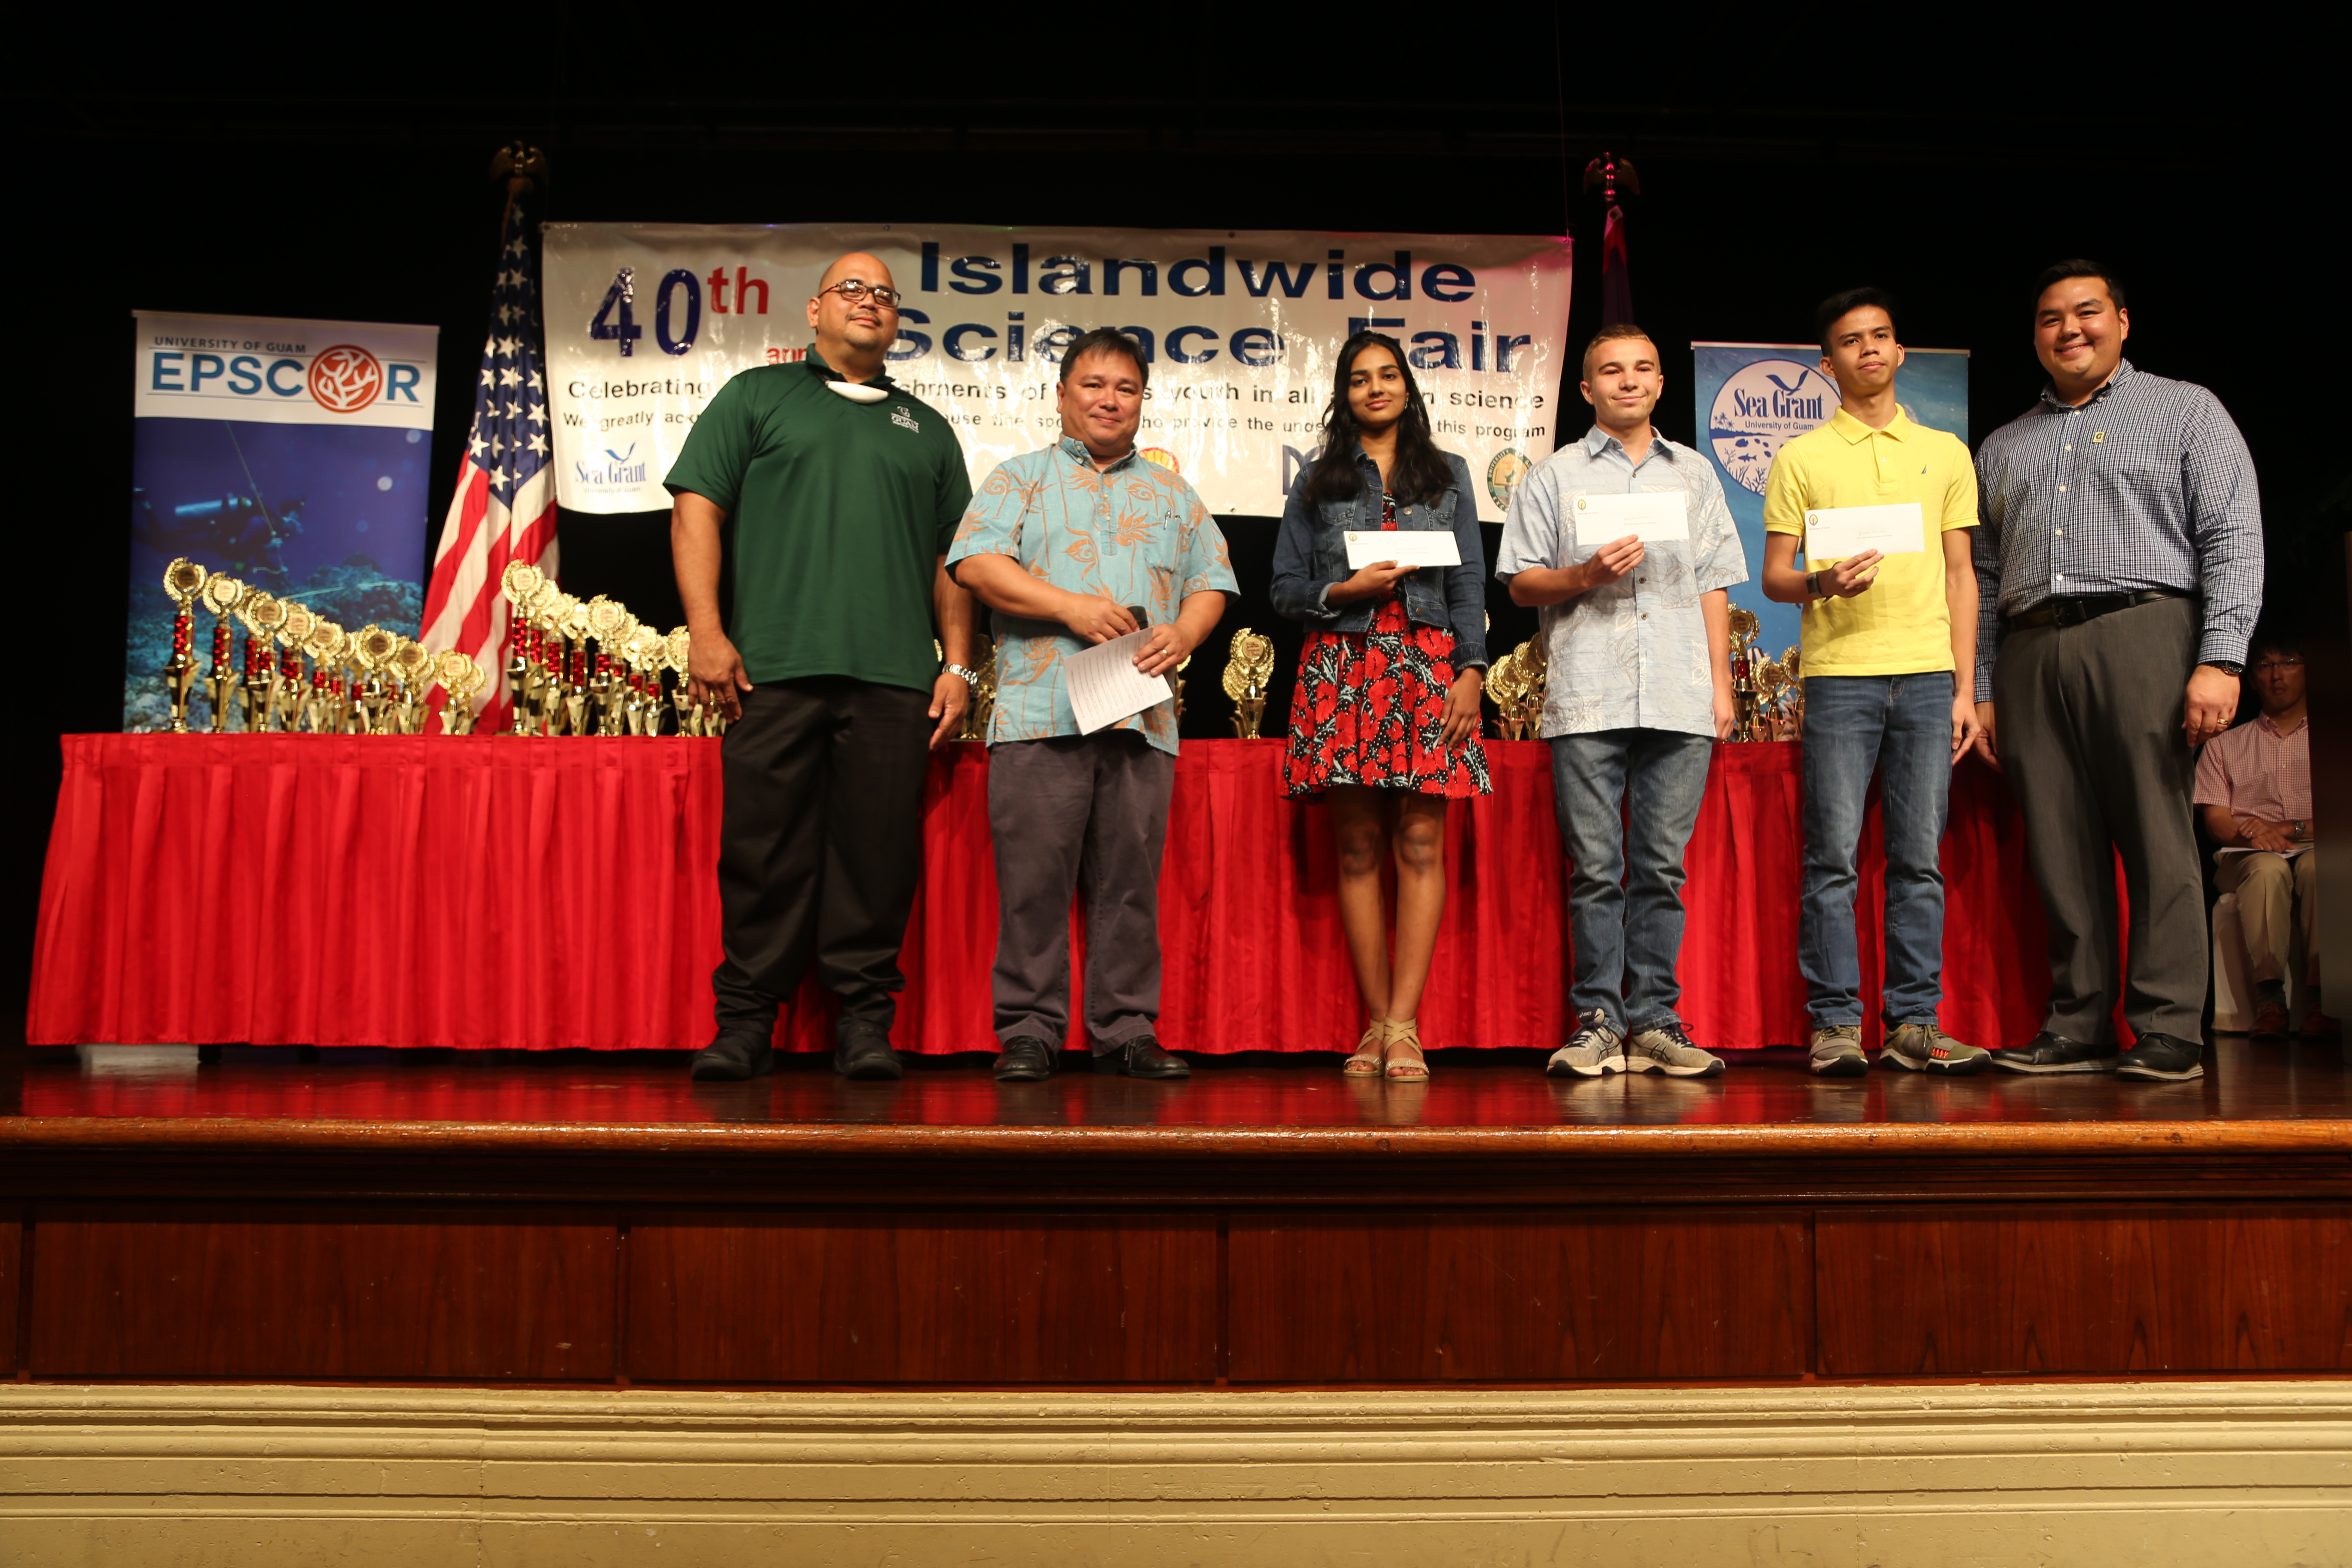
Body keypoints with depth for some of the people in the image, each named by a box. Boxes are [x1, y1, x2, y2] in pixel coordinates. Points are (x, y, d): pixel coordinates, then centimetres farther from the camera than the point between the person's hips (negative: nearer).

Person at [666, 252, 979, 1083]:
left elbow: (951, 560, 20)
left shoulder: (926, 429, 23)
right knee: (763, 850, -2)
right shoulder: (757, 396, 16)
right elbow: (696, 509, 6)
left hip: (895, 675, 2)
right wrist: (707, 633, -5)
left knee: (878, 853, -1)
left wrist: (958, 666, 9)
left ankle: (866, 1020, 8)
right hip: (774, 669, -2)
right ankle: (745, 1021, 8)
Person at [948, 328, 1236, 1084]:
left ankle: (1128, 1028, 10)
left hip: (1144, 715, 3)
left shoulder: (1174, 495, 23)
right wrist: (1068, 605, -11)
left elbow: (1210, 583, 19)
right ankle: (1029, 1029, 4)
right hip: (1042, 711, -3)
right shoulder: (1021, 478, 13)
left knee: (1132, 879, 3)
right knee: (1034, 878, -4)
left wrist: (1182, 633, -3)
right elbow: (975, 562, -1)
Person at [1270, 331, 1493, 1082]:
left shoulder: (1448, 475, 16)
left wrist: (1471, 671, -3)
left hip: (1427, 667, 0)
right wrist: (1346, 590, -9)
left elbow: (1470, 585, 8)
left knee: (1421, 843, -9)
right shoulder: (1317, 480, 14)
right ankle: (1378, 1023, 3)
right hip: (1343, 669, 0)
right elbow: (1286, 588, 10)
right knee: (1359, 849, -2)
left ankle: (1403, 1027, -9)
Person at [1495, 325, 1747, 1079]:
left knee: (1662, 866, 1)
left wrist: (1722, 681, 8)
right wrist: (1585, 576, -10)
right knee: (1595, 867, -2)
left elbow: (1715, 586, 16)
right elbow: (1520, 583, 7)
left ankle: (1655, 1020, 7)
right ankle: (1598, 1021, 4)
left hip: (1679, 700, 2)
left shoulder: (1694, 473, 19)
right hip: (1587, 698, -2)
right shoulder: (1554, 476, 12)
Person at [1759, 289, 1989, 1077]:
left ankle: (1915, 1024, 7)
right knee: (1834, 857, -4)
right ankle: (1836, 1025, 2)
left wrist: (1965, 687, 7)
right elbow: (1773, 576, 6)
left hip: (1928, 675, 2)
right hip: (1839, 673, -2)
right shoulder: (1801, 458, 8)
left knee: (1920, 858, 2)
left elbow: (1961, 574, 14)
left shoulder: (1945, 452, 16)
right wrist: (1819, 583, -18)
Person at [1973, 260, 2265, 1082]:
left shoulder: (2186, 411, 12)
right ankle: (2080, 1029, 4)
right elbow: (1985, 577, 20)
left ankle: (2168, 1033, -4)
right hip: (2030, 653, 4)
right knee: (2061, 850, 0)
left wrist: (2221, 656, -11)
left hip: (2140, 631, -3)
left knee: (2158, 839, -7)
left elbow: (2233, 539, 1)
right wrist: (1980, 689, 11)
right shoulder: (2002, 447, 23)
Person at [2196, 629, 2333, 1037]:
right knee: (2268, 867, -37)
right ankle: (2269, 996, -44)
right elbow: (2216, 819, 9)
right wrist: (2251, 835, -13)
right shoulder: (2224, 744, 22)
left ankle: (2321, 996, -44)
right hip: (2247, 856, 1)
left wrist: (2293, 828, -11)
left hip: (2317, 849, 0)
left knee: (2318, 864, -38)